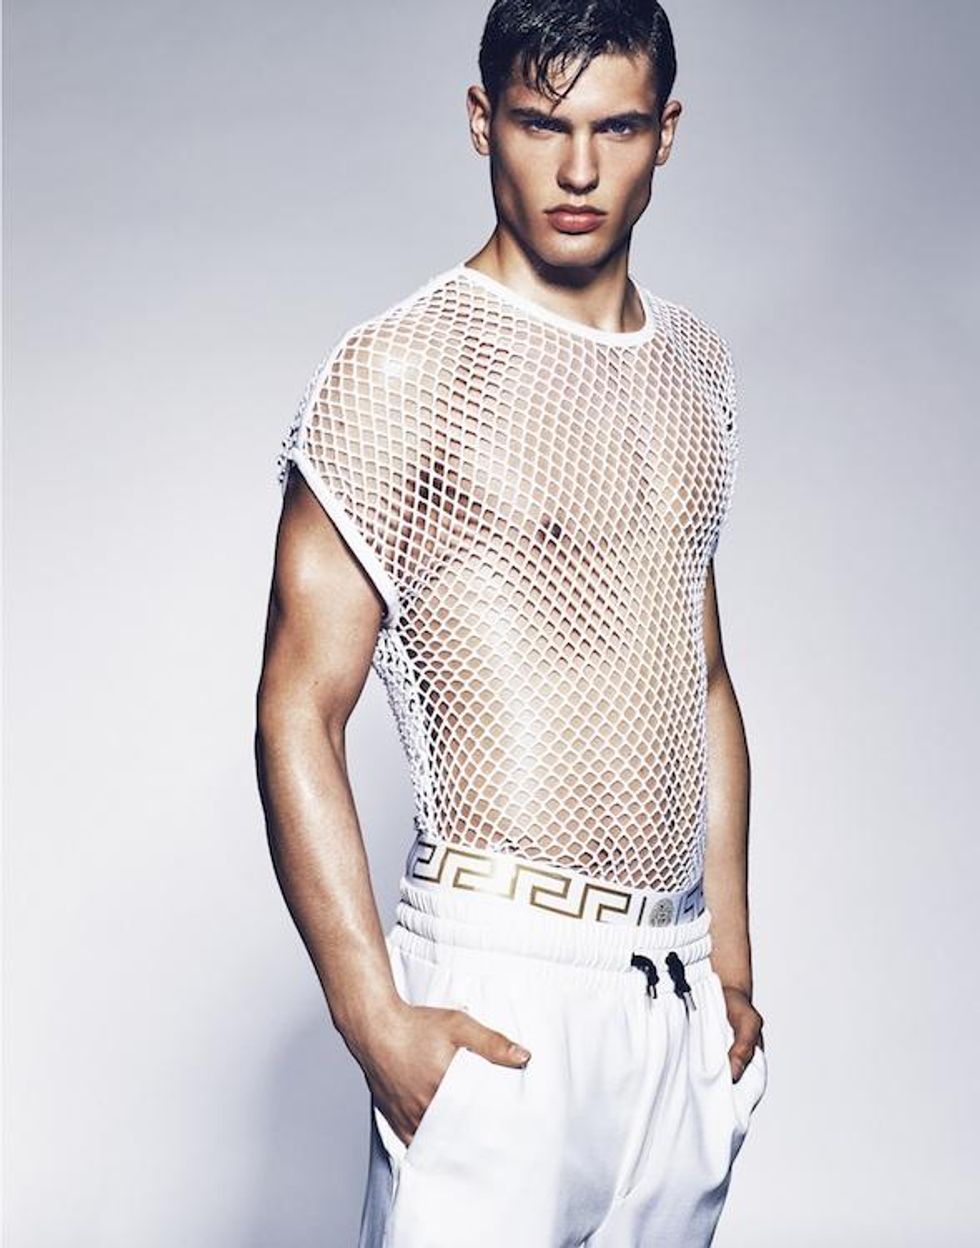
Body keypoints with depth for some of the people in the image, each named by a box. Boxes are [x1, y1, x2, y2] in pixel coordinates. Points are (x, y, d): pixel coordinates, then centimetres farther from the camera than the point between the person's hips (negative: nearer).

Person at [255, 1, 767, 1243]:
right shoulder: (399, 370, -8)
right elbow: (297, 715, -11)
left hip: (677, 994, 6)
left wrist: (734, 961, 14)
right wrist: (375, 1019, -16)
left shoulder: (697, 368, 11)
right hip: (500, 985, -5)